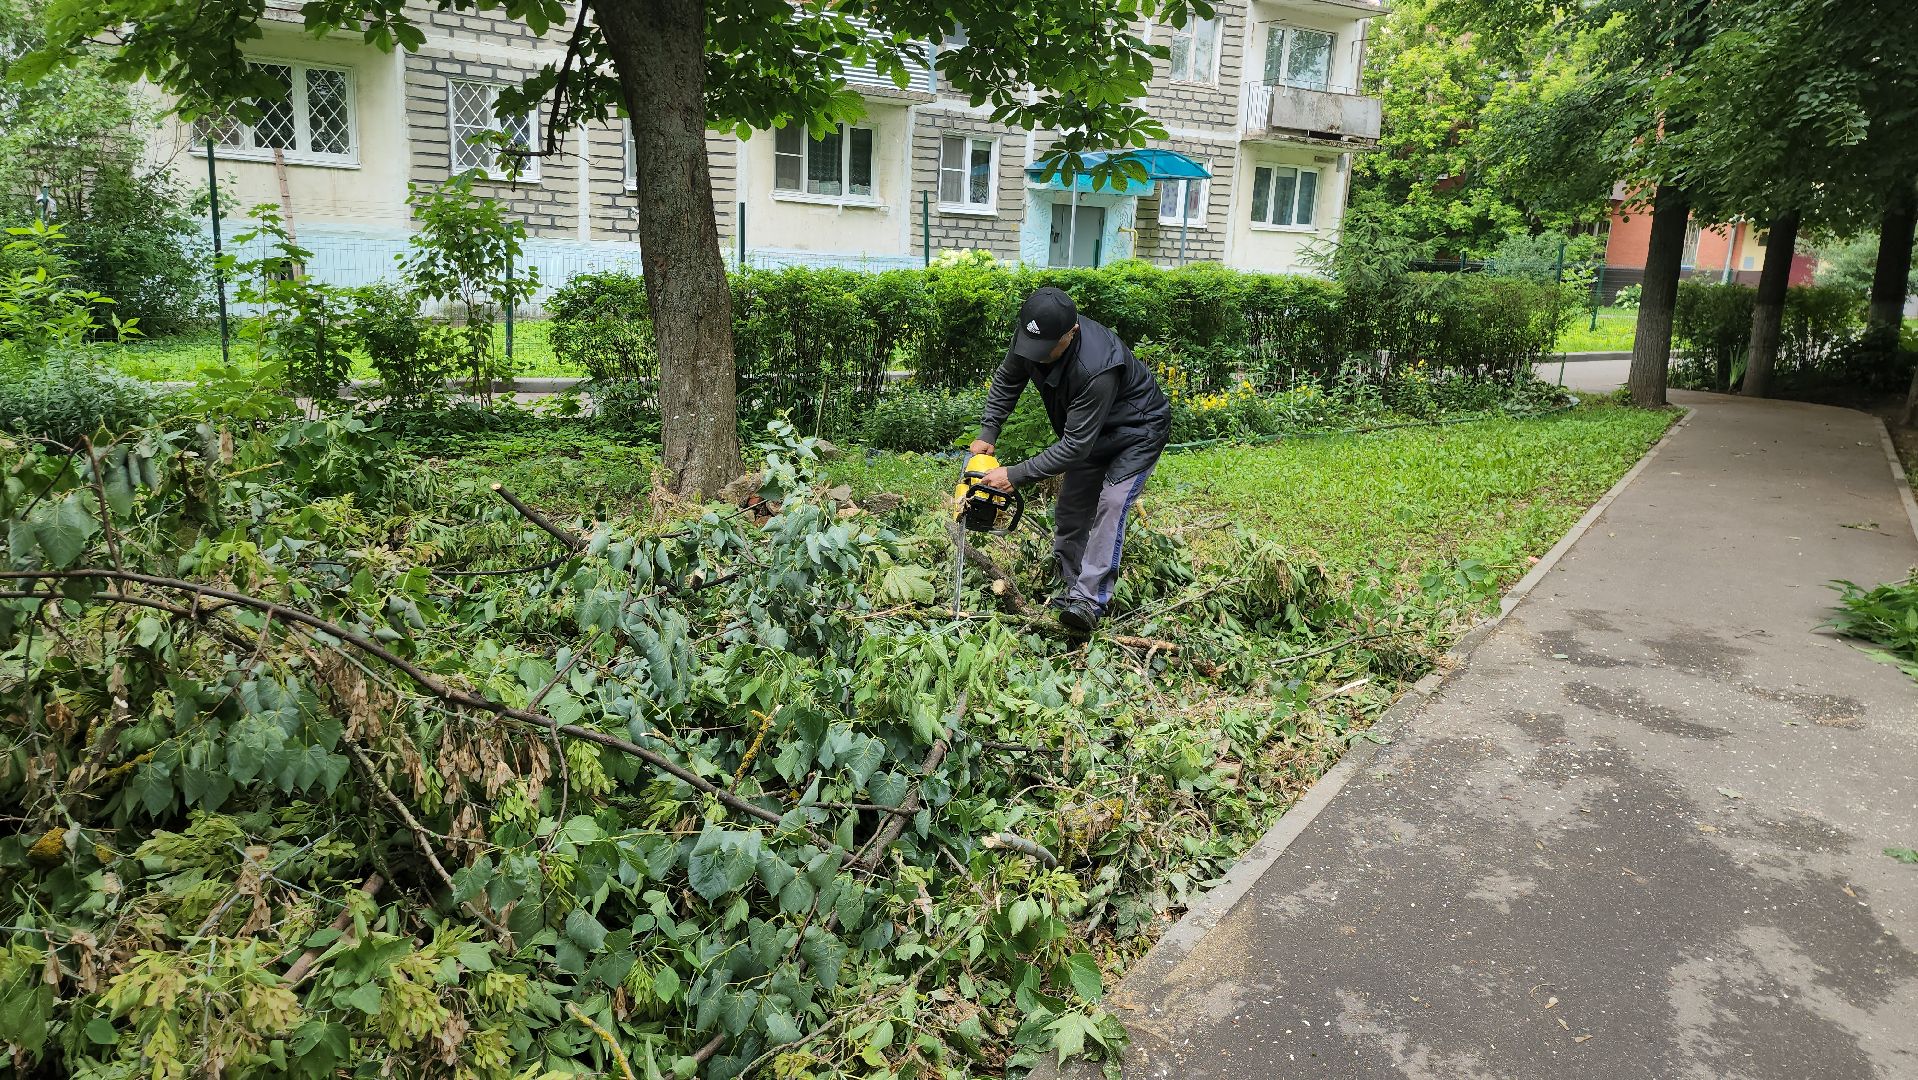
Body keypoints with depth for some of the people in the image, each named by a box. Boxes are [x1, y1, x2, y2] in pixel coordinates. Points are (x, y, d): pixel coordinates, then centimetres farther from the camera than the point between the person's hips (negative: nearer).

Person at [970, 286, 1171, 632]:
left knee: (1111, 505, -23)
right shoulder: (1031, 335, -21)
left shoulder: (1096, 367, -43)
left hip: (1137, 431, -7)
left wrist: (1015, 475, -35)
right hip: (1085, 429, 7)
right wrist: (987, 433, -7)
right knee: (1071, 509, 5)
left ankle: (1089, 601, -27)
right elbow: (1007, 381, 1)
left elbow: (1076, 446, -37)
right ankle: (1071, 587, 16)